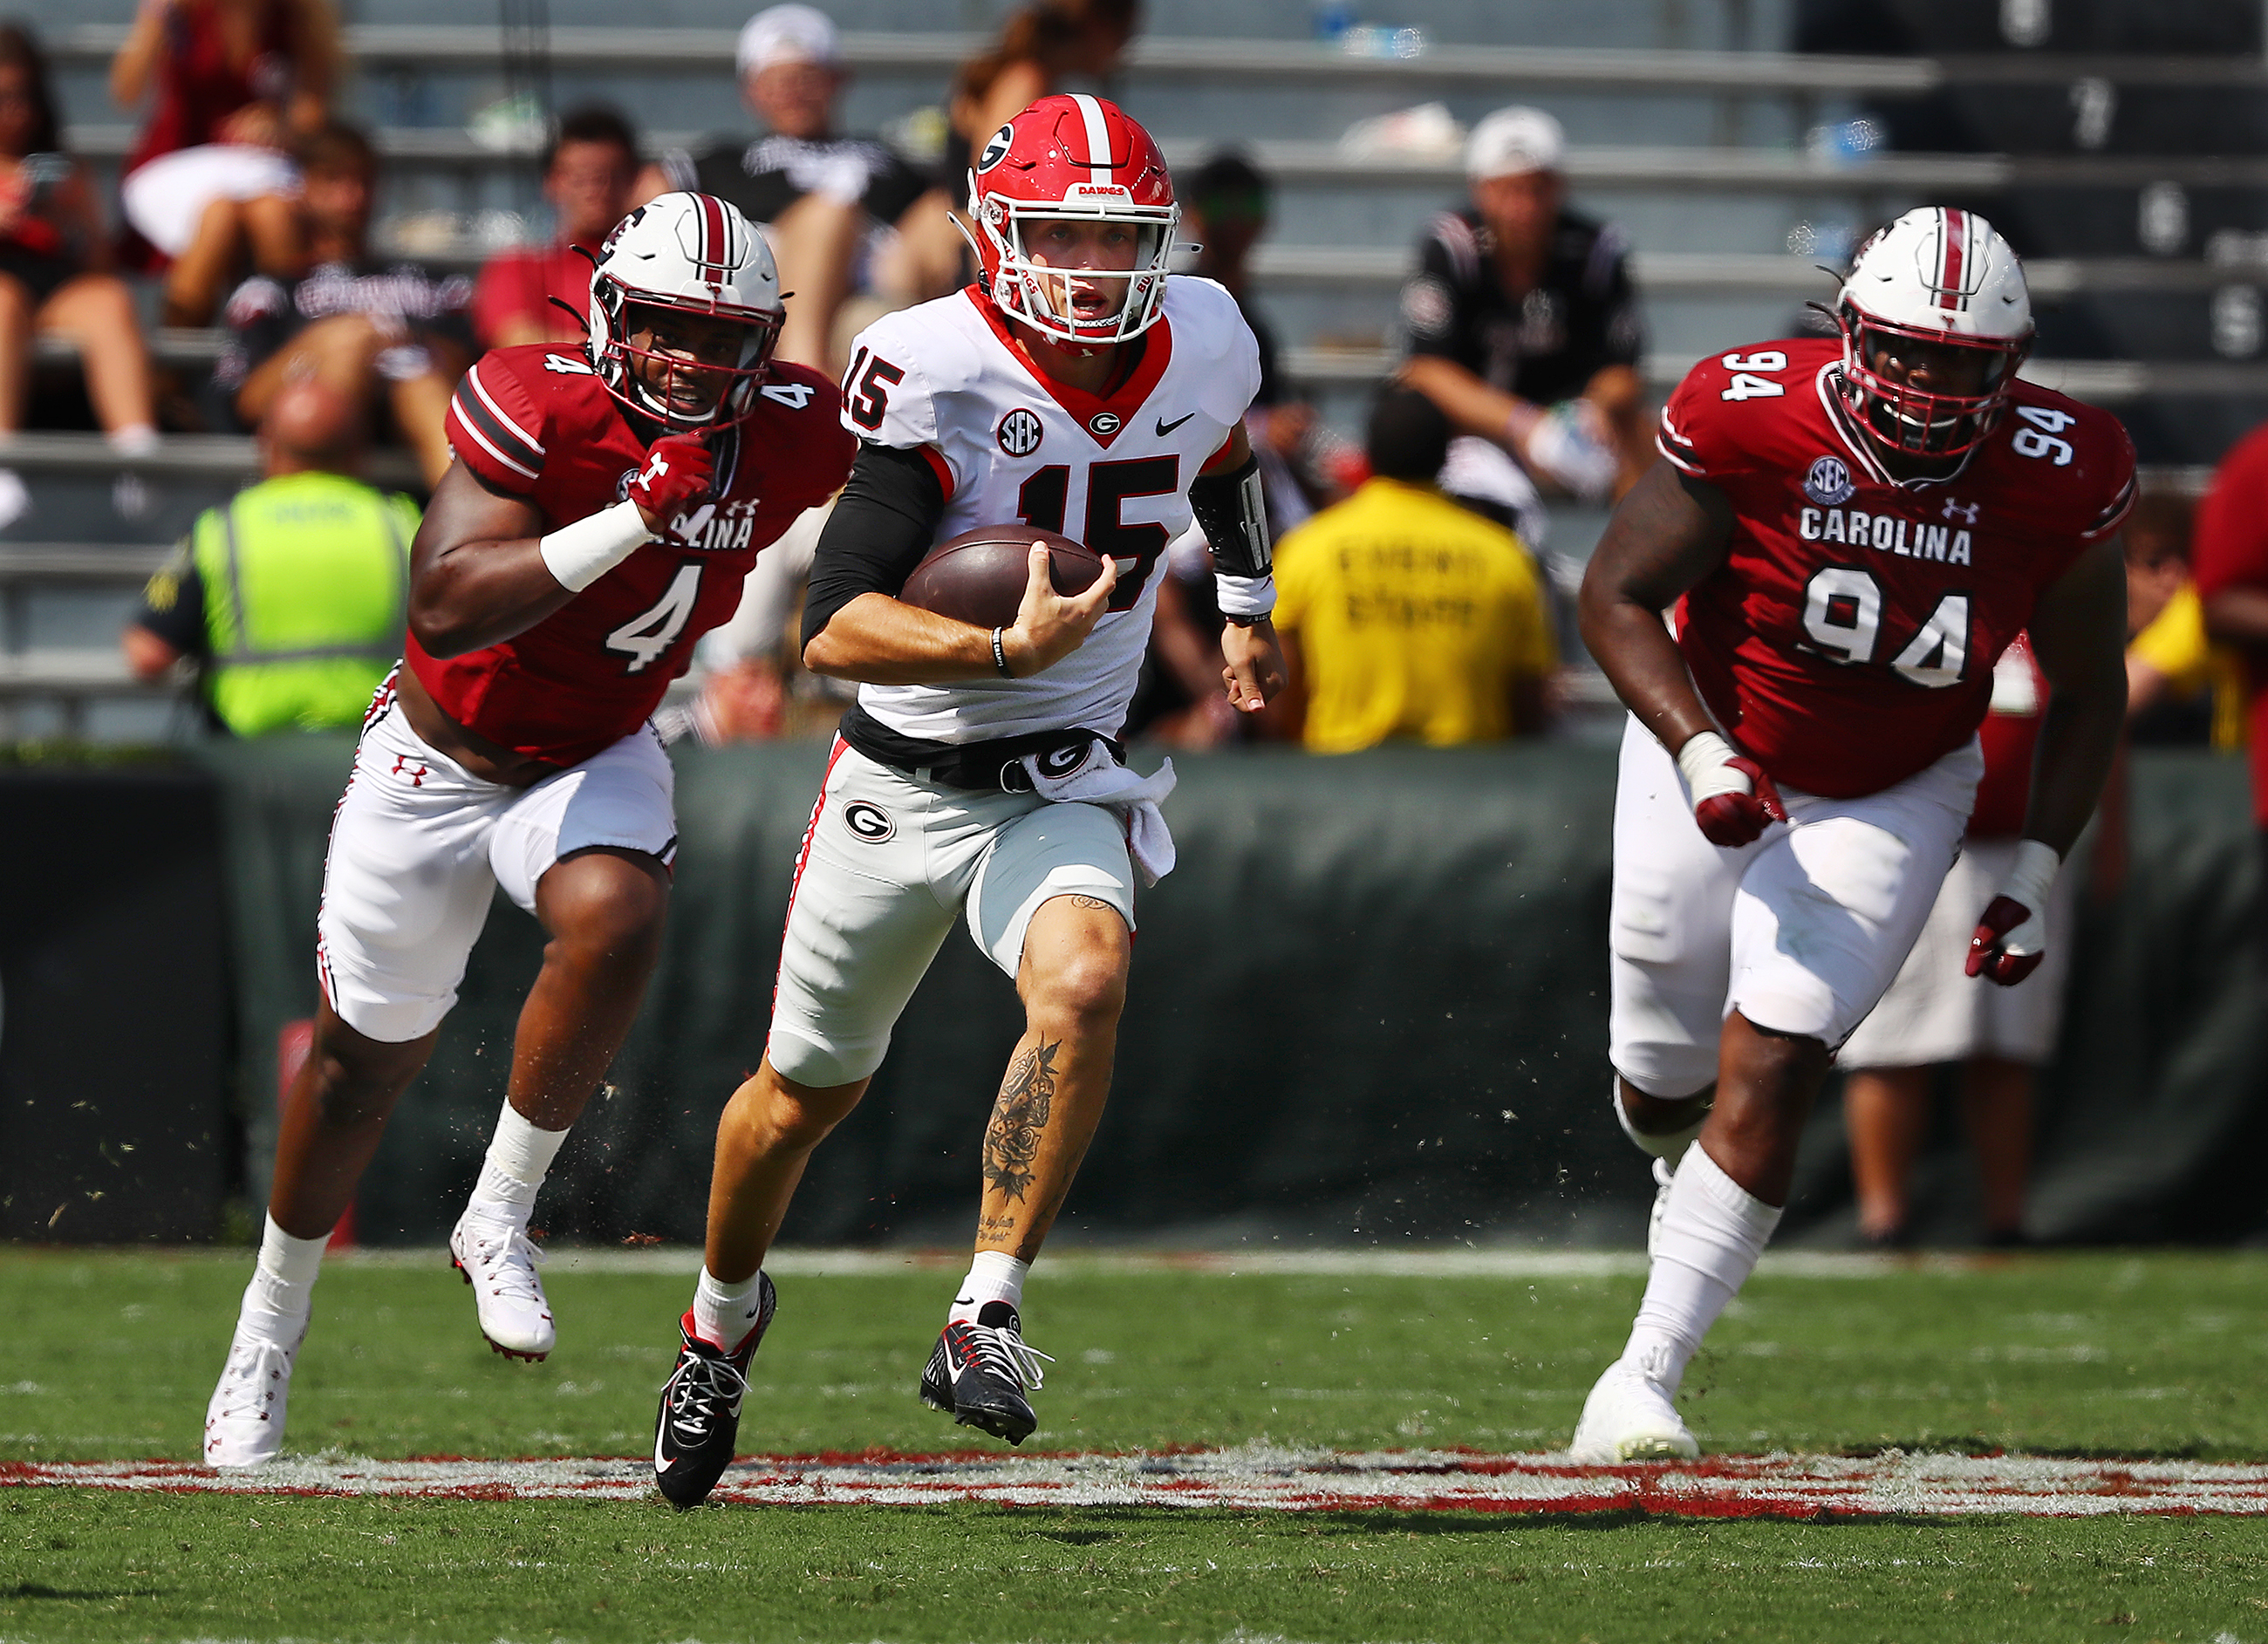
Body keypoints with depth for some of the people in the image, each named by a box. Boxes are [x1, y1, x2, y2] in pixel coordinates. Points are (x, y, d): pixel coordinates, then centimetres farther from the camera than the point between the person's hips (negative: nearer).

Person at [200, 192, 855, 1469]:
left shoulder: (790, 433, -15)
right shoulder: (537, 407, -29)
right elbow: (443, 610, -38)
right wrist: (632, 521, -44)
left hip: (597, 761, 2)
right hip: (442, 757, -2)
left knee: (617, 918, -32)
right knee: (368, 1053, 12)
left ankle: (500, 1220, -12)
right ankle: (274, 1317, 37)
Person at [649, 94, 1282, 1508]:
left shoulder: (1198, 347, -6)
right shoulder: (943, 375, -22)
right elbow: (834, 628, -28)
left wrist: (1251, 612, 36)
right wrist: (1010, 651, -40)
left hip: (1064, 787, 2)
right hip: (904, 782, -2)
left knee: (1085, 981, -30)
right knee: (811, 1088, 14)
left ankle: (987, 1321, -25)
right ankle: (725, 1314, 43)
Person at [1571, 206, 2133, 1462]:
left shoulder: (2057, 478, -19)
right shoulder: (1753, 420, -25)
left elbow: (2087, 693, -2)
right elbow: (1616, 594, -13)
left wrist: (2033, 878, -7)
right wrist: (1701, 756, -27)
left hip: (1891, 800, 0)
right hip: (1715, 767, 0)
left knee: (1768, 1073, -15)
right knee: (1666, 1082, 11)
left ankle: (1647, 1376, -10)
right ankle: (1683, 1172, 51)